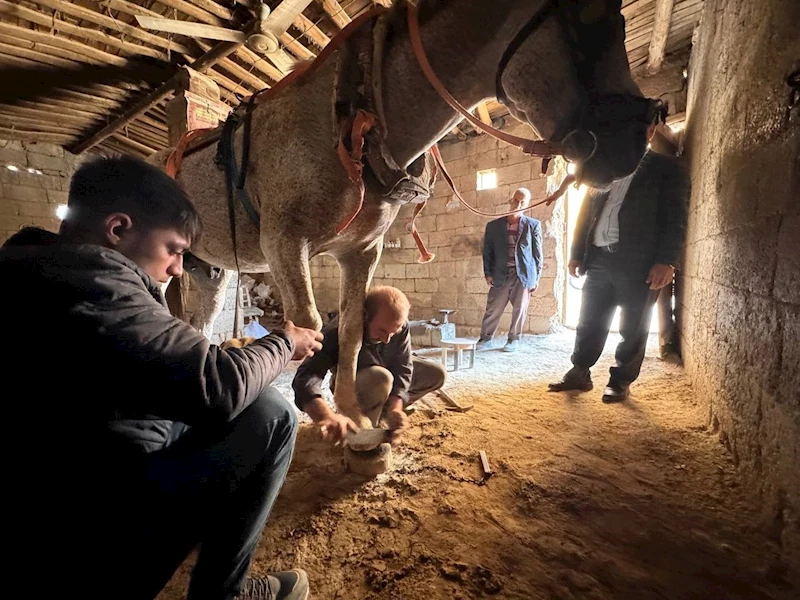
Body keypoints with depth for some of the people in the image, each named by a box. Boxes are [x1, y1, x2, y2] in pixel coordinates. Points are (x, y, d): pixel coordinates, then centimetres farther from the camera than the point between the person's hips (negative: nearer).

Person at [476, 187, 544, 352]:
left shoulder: (533, 225, 4)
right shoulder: (493, 225, 6)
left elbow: (537, 253, 5)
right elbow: (487, 252, 8)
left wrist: (536, 278, 2)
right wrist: (488, 274, -1)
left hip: (523, 275, 0)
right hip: (500, 275, 1)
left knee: (519, 310, 5)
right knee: (493, 309, 2)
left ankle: (513, 340, 20)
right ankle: (486, 338, 15)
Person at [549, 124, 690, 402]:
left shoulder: (666, 168, 5)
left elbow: (675, 218, -3)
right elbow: (586, 211, 16)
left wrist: (666, 261, -14)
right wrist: (577, 253, 9)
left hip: (637, 262, -4)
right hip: (599, 258, 4)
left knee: (632, 329, 3)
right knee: (589, 324, 8)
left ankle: (620, 382, 16)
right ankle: (579, 374, 19)